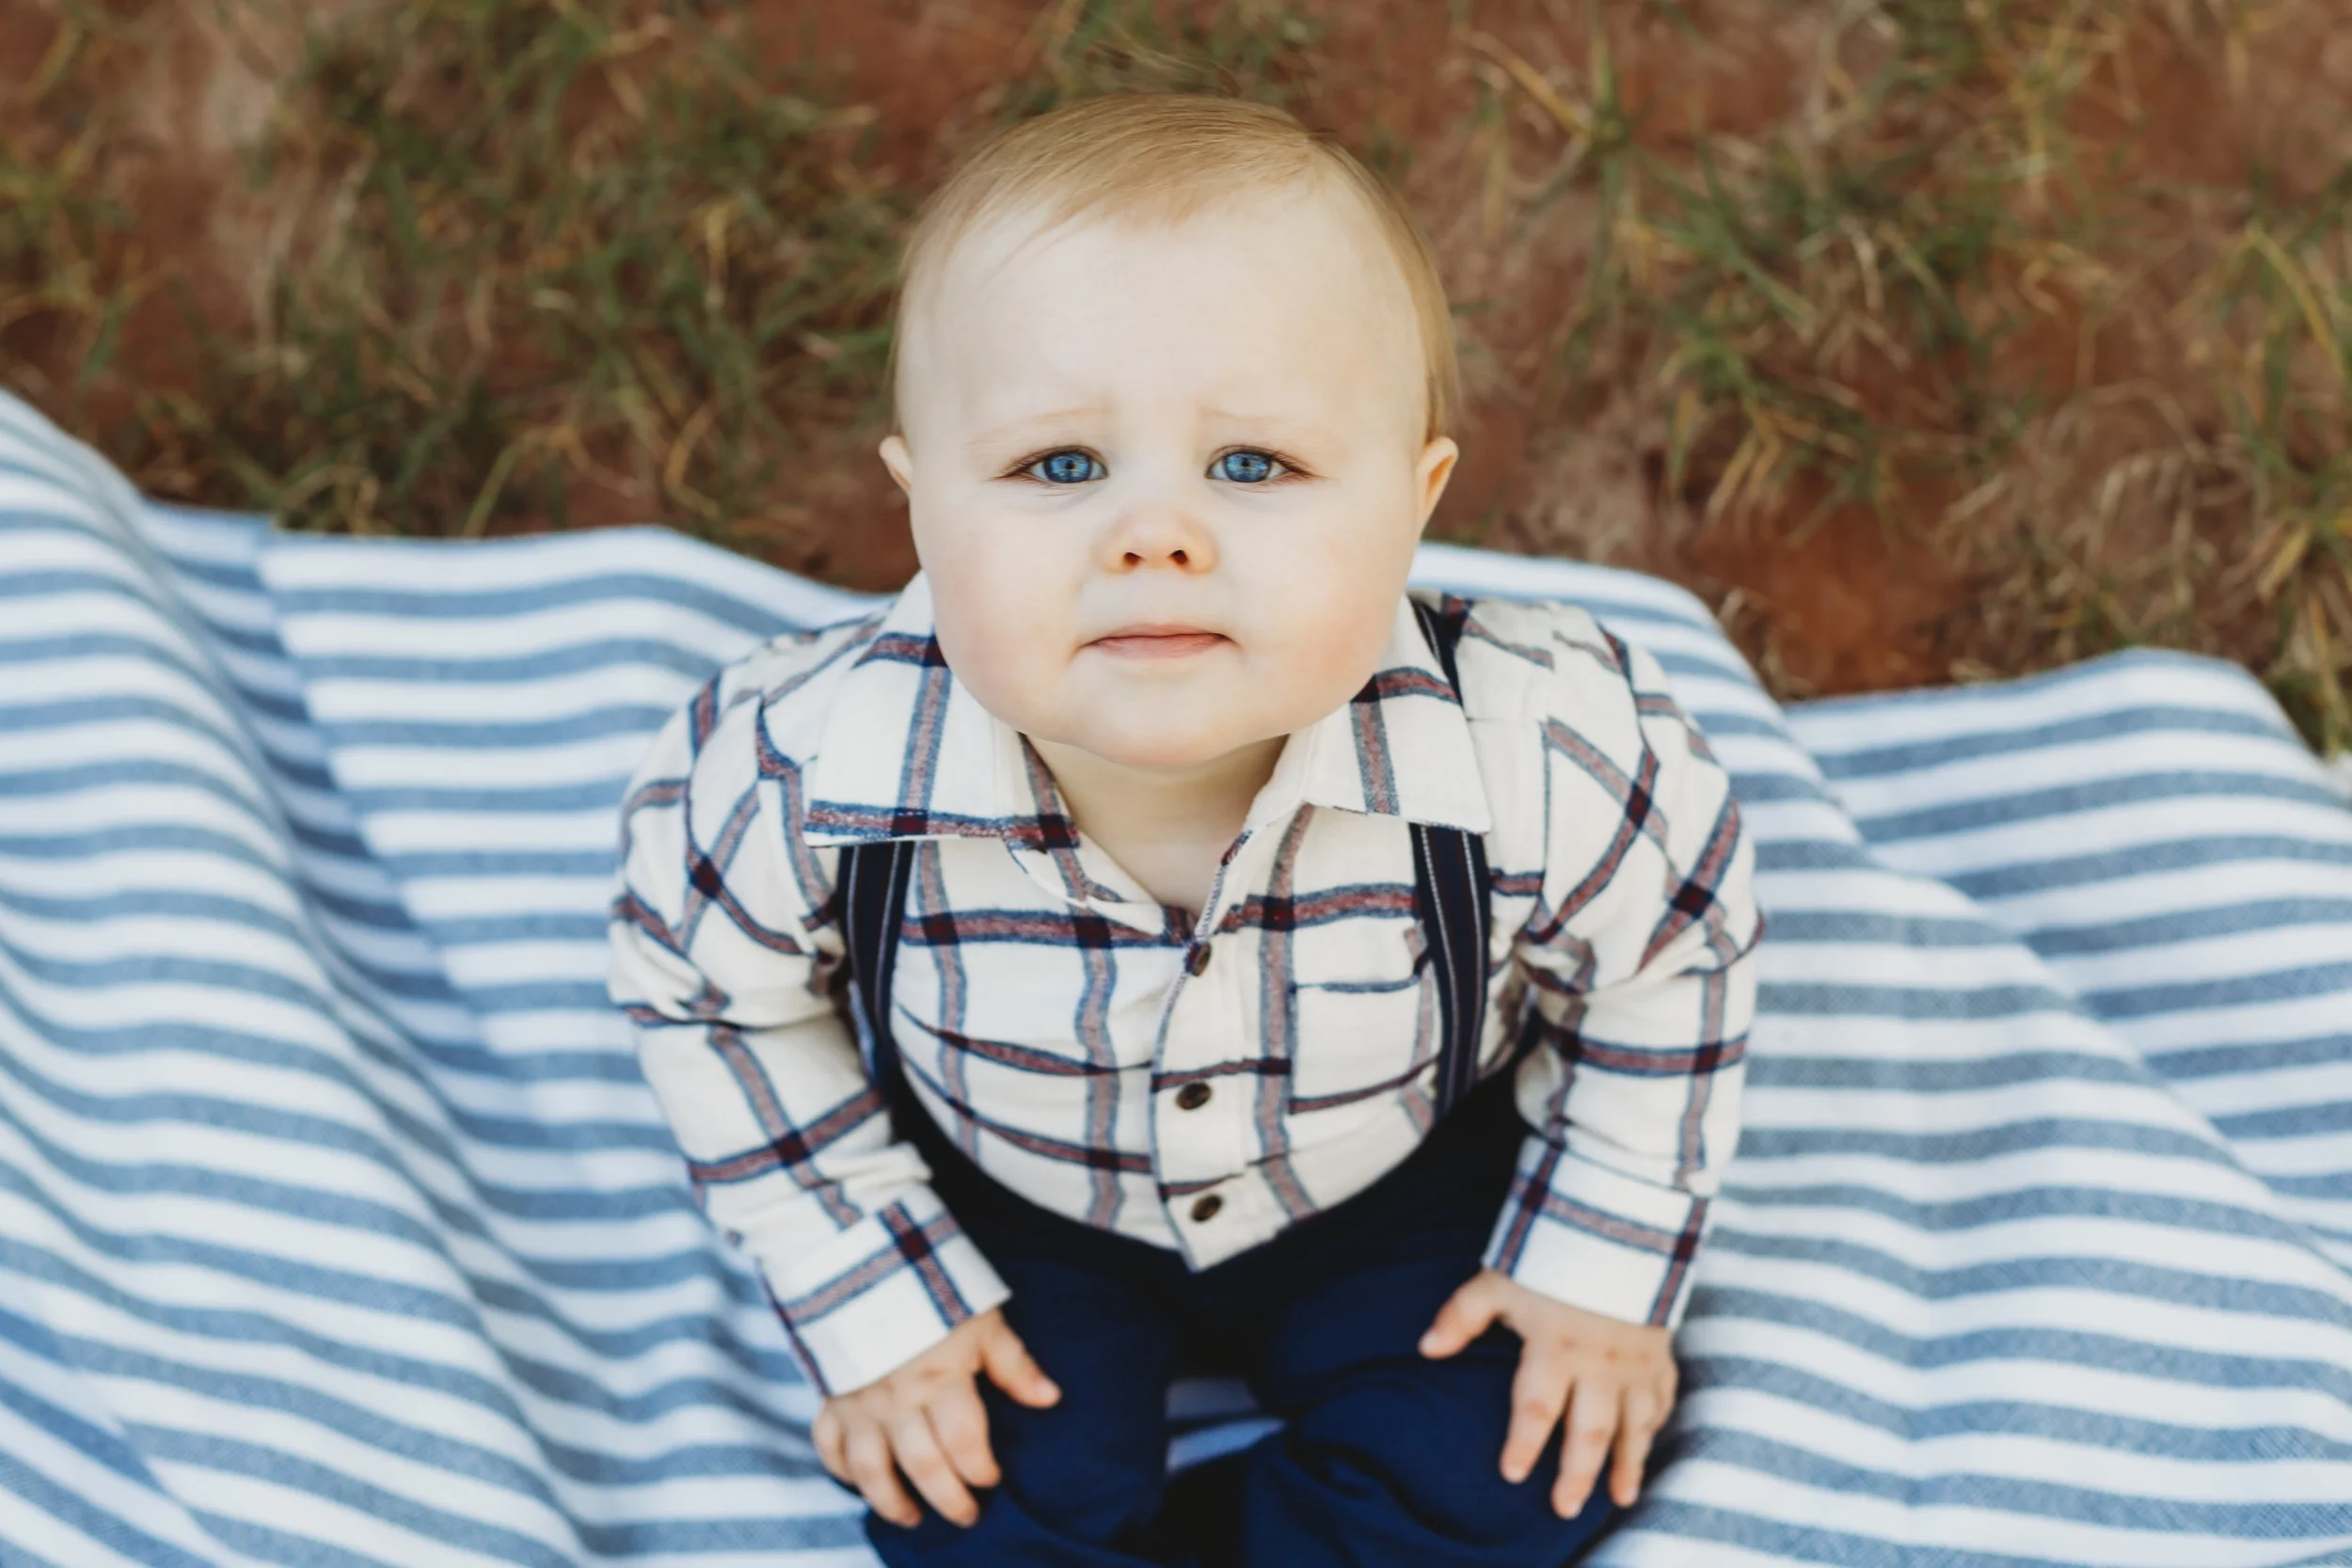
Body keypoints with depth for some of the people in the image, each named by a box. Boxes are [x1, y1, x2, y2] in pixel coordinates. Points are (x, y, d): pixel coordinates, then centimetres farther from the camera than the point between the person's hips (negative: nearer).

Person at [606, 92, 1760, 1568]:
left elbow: (1671, 963, -12)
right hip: (1008, 1194, 0)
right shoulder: (807, 768, -36)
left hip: (1399, 1168, 1)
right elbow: (712, 990, -12)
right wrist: (873, 1297, -9)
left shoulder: (1548, 761, -36)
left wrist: (1604, 1265, -5)